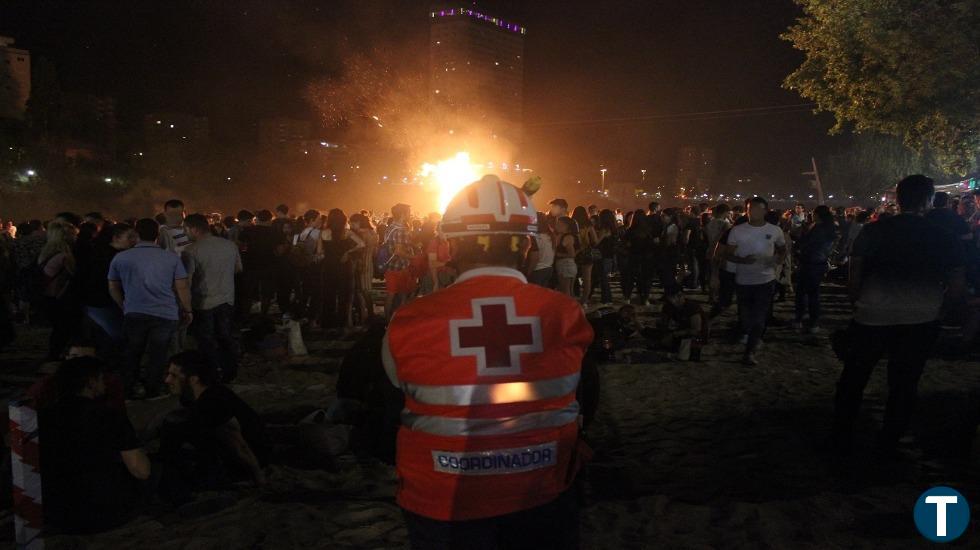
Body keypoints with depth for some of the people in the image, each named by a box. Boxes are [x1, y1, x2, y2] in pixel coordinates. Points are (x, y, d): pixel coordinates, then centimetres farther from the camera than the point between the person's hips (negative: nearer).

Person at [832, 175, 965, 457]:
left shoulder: (873, 231, -6)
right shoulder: (944, 238, -2)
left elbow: (854, 278, -6)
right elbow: (956, 290, 1)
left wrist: (856, 304, 11)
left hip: (871, 318, -1)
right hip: (921, 323, 1)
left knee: (852, 380, 14)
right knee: (904, 386, 15)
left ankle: (842, 439, 23)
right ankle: (888, 444, 25)